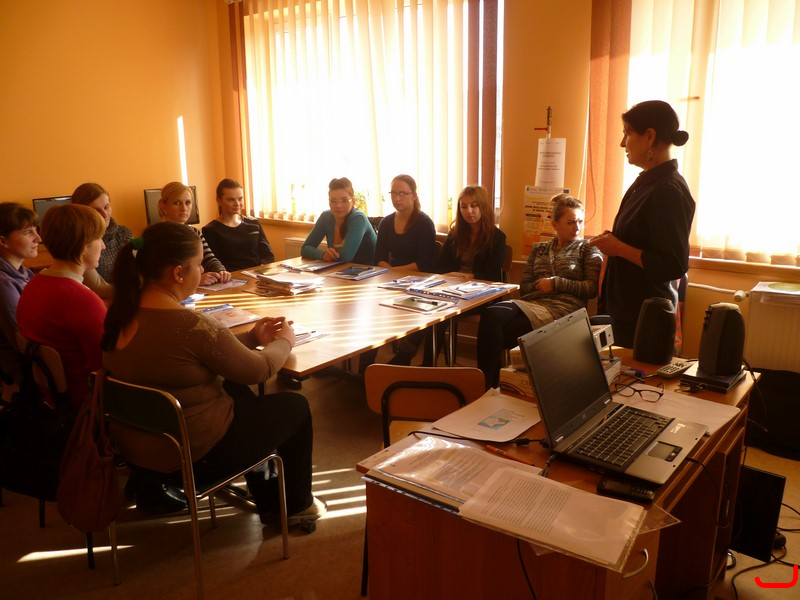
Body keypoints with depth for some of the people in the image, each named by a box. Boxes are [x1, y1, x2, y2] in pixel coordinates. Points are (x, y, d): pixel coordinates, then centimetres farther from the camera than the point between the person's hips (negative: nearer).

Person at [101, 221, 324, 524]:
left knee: (237, 389, 29)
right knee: (296, 405, 11)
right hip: (196, 454, -8)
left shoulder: (122, 313, -6)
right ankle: (298, 503, 34)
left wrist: (252, 337, 8)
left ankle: (268, 499, 40)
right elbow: (259, 370, -16)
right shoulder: (191, 325, -31)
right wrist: (284, 340, 4)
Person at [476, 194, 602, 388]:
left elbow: (592, 288, 1)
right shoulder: (539, 249, 25)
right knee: (490, 315, -32)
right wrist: (539, 284, -2)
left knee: (499, 334, -29)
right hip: (530, 302, 4)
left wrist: (555, 283, -7)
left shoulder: (588, 249, 14)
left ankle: (489, 385, -21)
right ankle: (484, 385, -33)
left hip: (561, 307, -4)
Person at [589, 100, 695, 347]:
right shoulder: (647, 182, 10)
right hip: (627, 307, 9)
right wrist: (613, 240, 7)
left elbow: (674, 266, -24)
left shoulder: (669, 190, -20)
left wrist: (619, 248, -19)